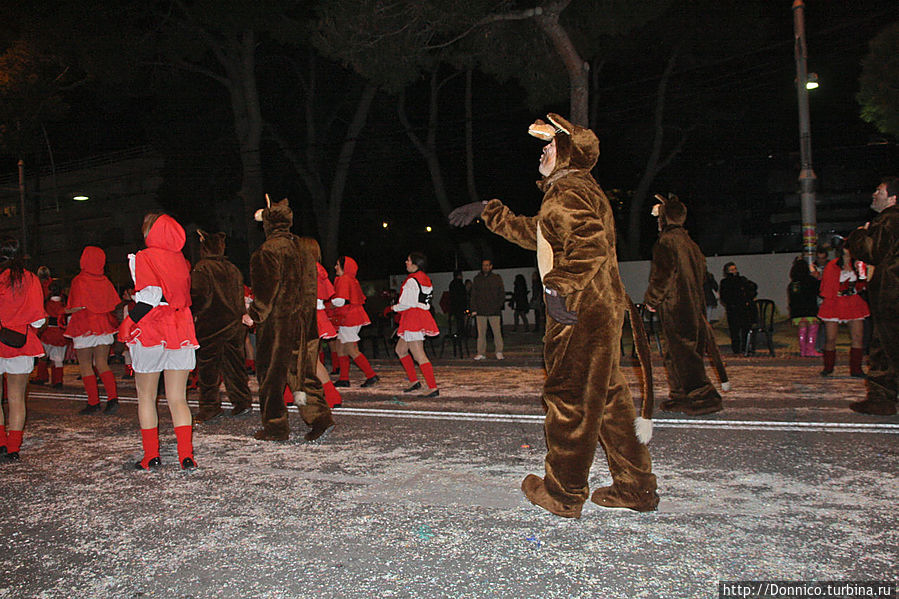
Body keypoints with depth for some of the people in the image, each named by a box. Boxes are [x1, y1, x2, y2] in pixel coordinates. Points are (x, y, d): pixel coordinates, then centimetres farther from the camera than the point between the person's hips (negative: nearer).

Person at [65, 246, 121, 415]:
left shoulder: (79, 281, -12)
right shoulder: (105, 281, 4)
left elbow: (77, 307, -16)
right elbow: (113, 304, 7)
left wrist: (68, 310, 3)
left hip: (84, 328, -5)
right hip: (104, 326, 5)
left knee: (85, 366, 5)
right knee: (102, 364, 8)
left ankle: (94, 402, 5)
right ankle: (113, 397, -6)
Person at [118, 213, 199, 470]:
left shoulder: (144, 258, -6)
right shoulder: (180, 260, 9)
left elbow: (151, 295, -19)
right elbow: (185, 297, 9)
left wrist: (129, 323, -10)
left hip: (150, 334, -4)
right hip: (180, 334, 4)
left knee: (146, 397, 11)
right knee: (177, 399, 7)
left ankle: (151, 456, 14)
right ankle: (186, 456, 1)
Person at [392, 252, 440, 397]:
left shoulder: (411, 281, -16)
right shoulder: (425, 279, 13)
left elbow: (406, 304, -16)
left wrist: (395, 308, 5)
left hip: (413, 319, -10)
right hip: (422, 316, 10)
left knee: (419, 356, -10)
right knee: (400, 350, 20)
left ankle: (433, 388, -11)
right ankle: (414, 381, 22)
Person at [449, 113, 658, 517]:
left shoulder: (566, 191, -10)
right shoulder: (582, 189, 23)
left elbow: (590, 245, -28)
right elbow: (535, 233, 33)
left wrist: (556, 287, -27)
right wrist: (487, 211, 34)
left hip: (578, 314, -10)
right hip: (603, 312, 10)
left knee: (567, 400, 0)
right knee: (608, 397, 14)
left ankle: (562, 494, 12)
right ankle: (636, 487, 21)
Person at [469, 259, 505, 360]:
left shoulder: (497, 278, 8)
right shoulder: (477, 279, 12)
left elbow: (502, 294, 9)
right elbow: (473, 295, 11)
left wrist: (498, 306, -4)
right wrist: (473, 309, 2)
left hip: (494, 311, -1)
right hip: (480, 311, 1)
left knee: (497, 332, -5)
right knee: (481, 332, 1)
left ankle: (499, 352, 3)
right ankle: (481, 353, 7)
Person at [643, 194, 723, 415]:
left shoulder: (667, 241, -10)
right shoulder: (690, 243, 16)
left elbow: (663, 275, -16)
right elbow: (700, 276, 20)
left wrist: (651, 300, -4)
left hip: (675, 309, -9)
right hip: (694, 308, 9)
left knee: (684, 354, -6)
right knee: (675, 354, 15)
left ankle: (704, 396, -7)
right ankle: (680, 396, 19)